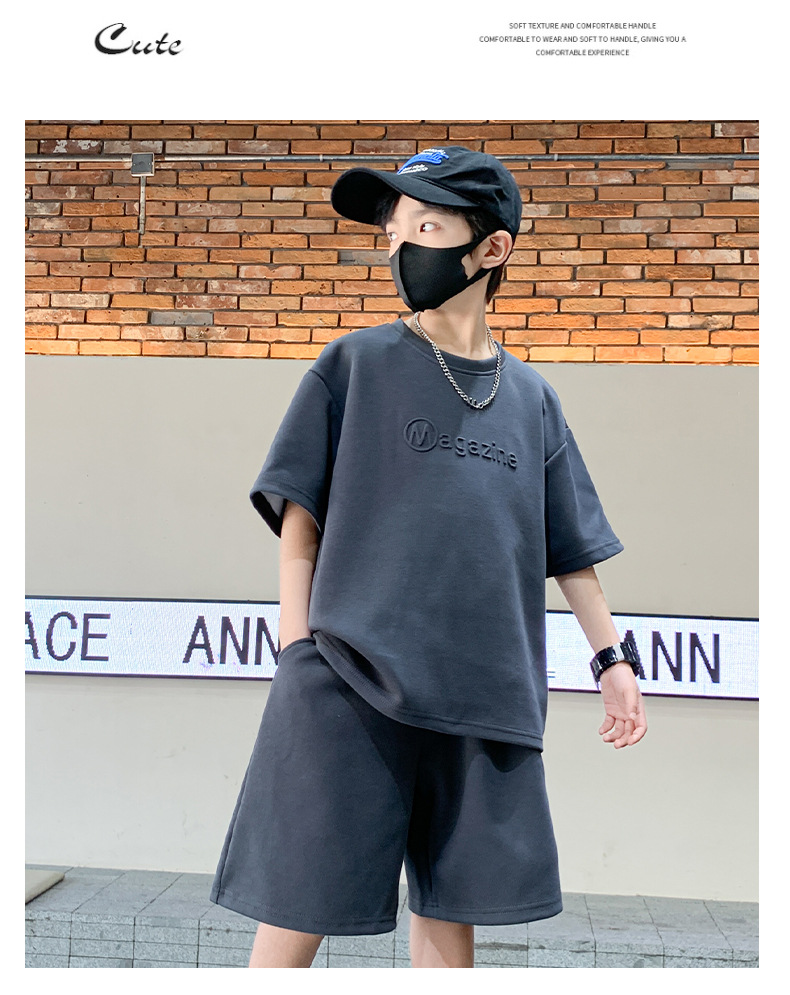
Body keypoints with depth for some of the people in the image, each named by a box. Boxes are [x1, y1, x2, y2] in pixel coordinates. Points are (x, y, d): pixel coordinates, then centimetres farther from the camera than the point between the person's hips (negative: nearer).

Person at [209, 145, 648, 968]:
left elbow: (569, 546, 17)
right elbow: (299, 516, 1)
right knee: (298, 906, 0)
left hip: (485, 690, 3)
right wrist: (300, 652, -6)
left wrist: (613, 656, 13)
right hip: (349, 684, -3)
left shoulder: (532, 398, 13)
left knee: (450, 909, 12)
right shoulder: (356, 363, 3)